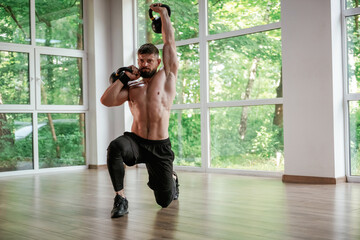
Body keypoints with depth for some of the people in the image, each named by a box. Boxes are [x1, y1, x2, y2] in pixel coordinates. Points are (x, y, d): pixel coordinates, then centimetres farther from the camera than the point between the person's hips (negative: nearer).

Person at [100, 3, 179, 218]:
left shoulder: (167, 77, 2)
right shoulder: (131, 86, 8)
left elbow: (169, 43, 2)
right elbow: (106, 101, -7)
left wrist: (164, 13, 9)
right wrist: (123, 78, -2)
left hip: (160, 147, -1)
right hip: (136, 141, 1)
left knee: (165, 201, 5)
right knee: (115, 147, -37)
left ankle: (172, 179, 42)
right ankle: (121, 198, -22)